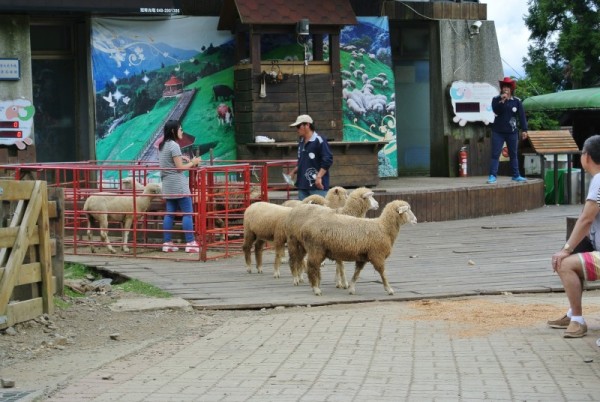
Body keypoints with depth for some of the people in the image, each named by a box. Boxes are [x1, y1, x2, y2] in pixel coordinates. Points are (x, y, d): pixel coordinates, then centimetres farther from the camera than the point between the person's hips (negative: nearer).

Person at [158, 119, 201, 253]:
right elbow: (180, 167, -15)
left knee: (169, 213, 8)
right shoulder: (174, 146, -13)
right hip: (178, 184, -9)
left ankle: (167, 243, 7)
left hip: (167, 185, 9)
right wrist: (192, 163, -2)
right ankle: (190, 243, -9)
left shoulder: (162, 146, 13)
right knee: (187, 213, -6)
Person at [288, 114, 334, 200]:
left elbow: (328, 160, -15)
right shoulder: (301, 142, 15)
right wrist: (293, 172, 16)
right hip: (303, 184, 8)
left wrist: (319, 177, -19)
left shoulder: (319, 141, -11)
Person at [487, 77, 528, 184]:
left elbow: (522, 116, 1)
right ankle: (492, 176, -7)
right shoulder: (496, 99, 1)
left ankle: (516, 175, 18)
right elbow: (496, 111, -15)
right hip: (498, 132, -1)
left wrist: (524, 130, -3)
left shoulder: (516, 101, 1)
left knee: (513, 155, 10)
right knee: (495, 154, -5)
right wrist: (502, 101, -23)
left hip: (512, 132, 1)